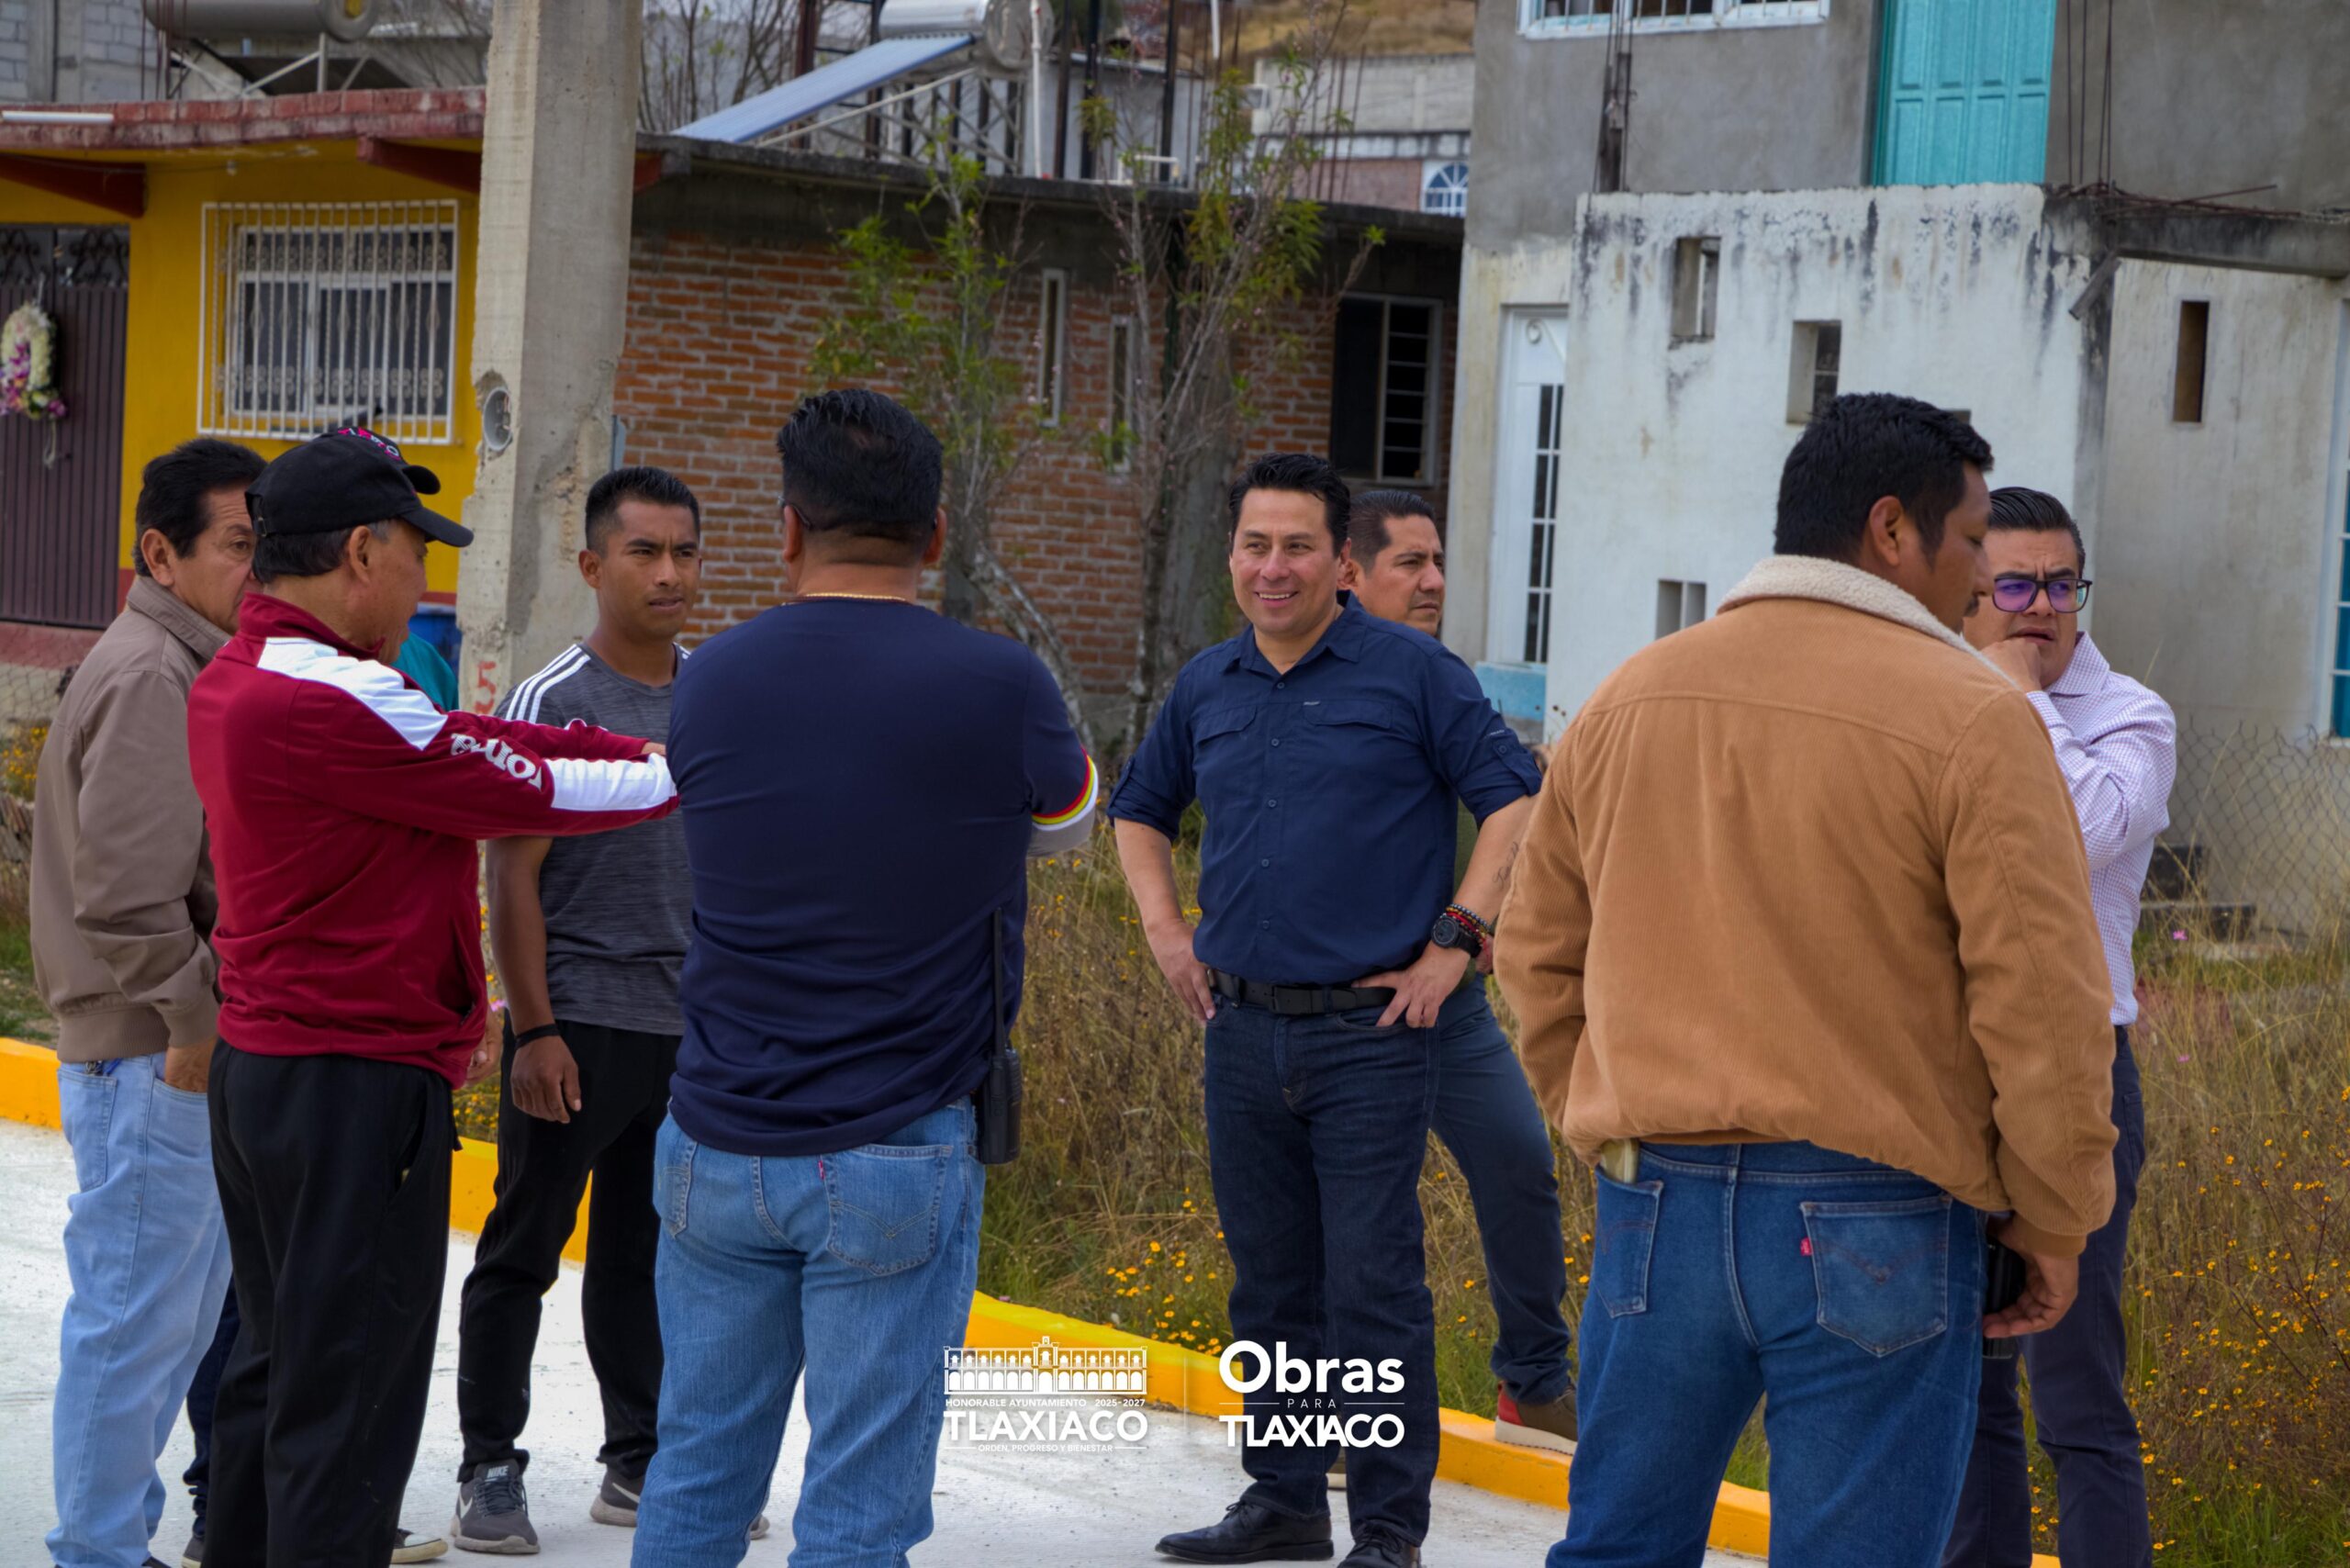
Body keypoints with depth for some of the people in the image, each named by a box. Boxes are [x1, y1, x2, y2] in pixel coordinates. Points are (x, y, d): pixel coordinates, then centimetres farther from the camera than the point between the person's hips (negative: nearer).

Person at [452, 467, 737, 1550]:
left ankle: (640, 1465, 23)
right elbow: (513, 877, -9)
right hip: (577, 1024, -5)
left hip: (690, 1026, 5)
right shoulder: (550, 703, -8)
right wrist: (533, 1030, -14)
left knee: (646, 1252, 13)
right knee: (524, 1249, 3)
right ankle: (490, 1469, 12)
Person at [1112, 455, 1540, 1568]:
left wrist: (1455, 941, -11)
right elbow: (1139, 808, 26)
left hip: (1371, 1030, -5)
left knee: (1373, 1286, -5)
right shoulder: (1207, 687, 10)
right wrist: (1164, 927, 13)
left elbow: (1515, 798, -8)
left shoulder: (1409, 672, -5)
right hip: (1242, 1030, 5)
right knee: (1270, 1281, 13)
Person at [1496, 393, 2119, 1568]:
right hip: (1871, 1226, -5)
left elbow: (1539, 951, 14)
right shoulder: (1970, 720, -10)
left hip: (1657, 1202, 5)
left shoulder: (1627, 700, 7)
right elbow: (2042, 1005, -11)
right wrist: (2054, 1221, 0)